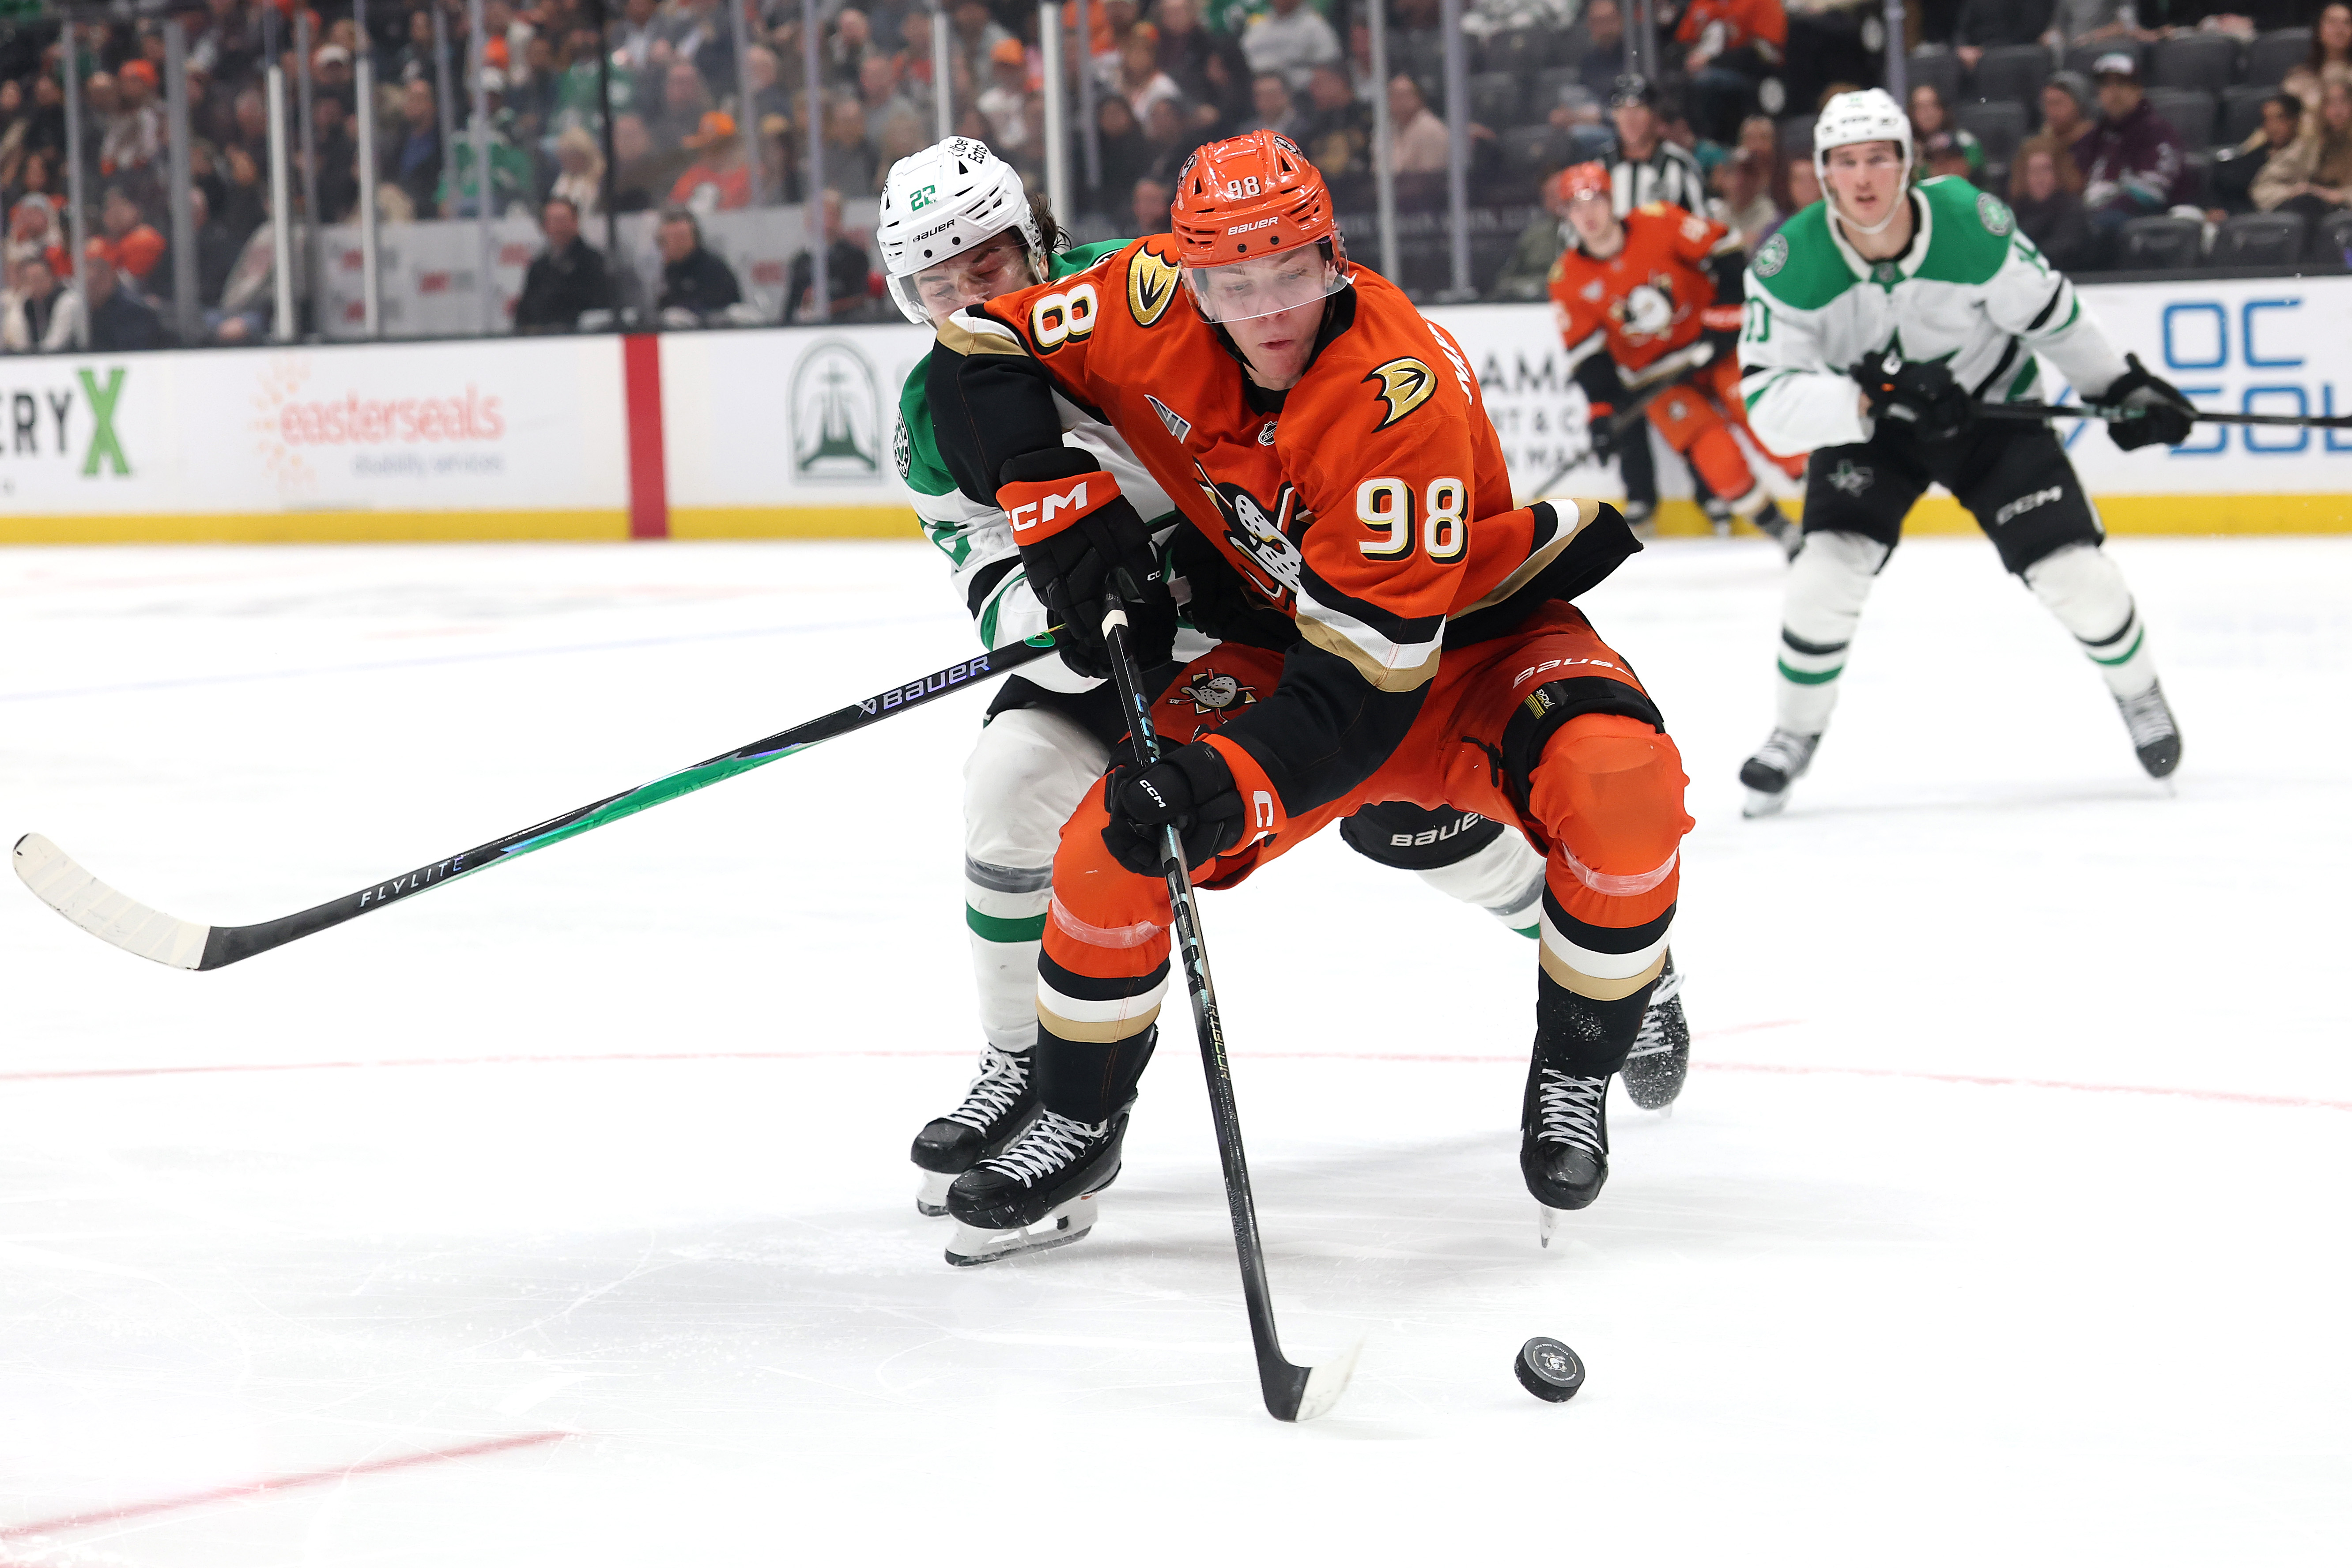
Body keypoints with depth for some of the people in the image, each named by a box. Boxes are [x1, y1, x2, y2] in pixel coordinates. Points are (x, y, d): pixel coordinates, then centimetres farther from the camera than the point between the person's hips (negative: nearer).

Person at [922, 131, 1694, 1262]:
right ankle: (1077, 1125, 8)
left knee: (1619, 783, -33)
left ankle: (1572, 1076, -9)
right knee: (1116, 834, -16)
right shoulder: (1154, 300, -19)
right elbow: (980, 355, -5)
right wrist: (1059, 506, -20)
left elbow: (1368, 672, -35)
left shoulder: (1404, 396, -34)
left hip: (1469, 635, -4)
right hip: (1275, 640, 4)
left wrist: (1233, 783, -48)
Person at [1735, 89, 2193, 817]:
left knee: (2074, 573, -8)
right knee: (1828, 569, -19)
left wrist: (2121, 385, 3)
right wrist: (1872, 398, -45)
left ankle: (2139, 693, 24)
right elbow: (1770, 403, -31)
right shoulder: (1790, 264, -26)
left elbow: (2047, 311, -8)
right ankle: (1796, 732, 6)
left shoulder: (1972, 223, -27)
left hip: (1991, 407, 0)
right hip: (1865, 425, 0)